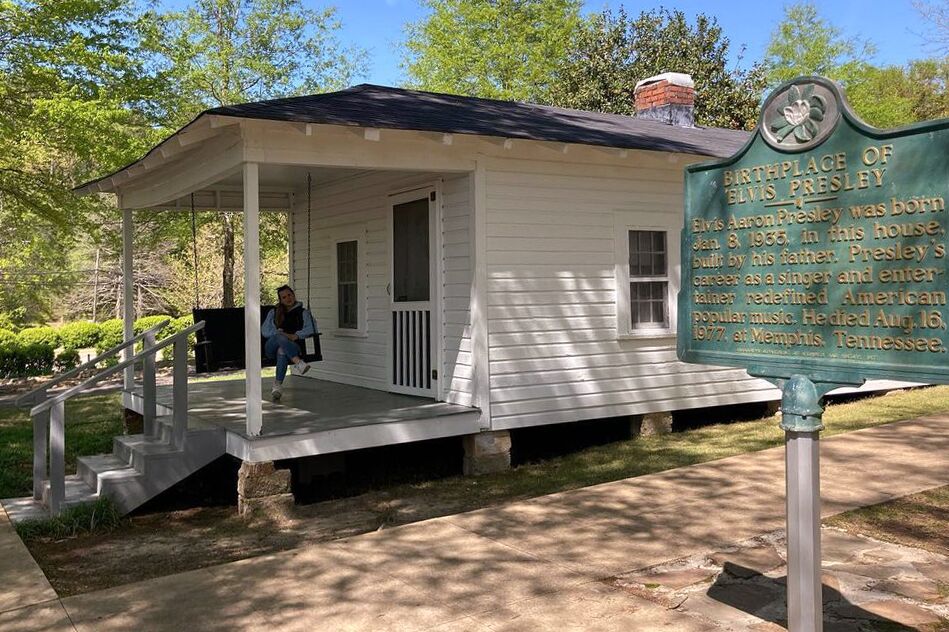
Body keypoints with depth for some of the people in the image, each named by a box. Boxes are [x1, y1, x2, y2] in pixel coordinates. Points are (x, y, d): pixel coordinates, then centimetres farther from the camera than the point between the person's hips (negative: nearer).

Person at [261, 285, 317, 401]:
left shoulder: (303, 312, 19)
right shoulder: (274, 312, 25)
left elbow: (311, 329, 2)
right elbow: (264, 330, 14)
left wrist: (296, 336, -15)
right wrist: (277, 333, -7)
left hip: (293, 346, -1)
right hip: (271, 349, 1)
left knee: (283, 350, -40)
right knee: (281, 337, -37)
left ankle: (277, 385, -43)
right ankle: (299, 363, -54)